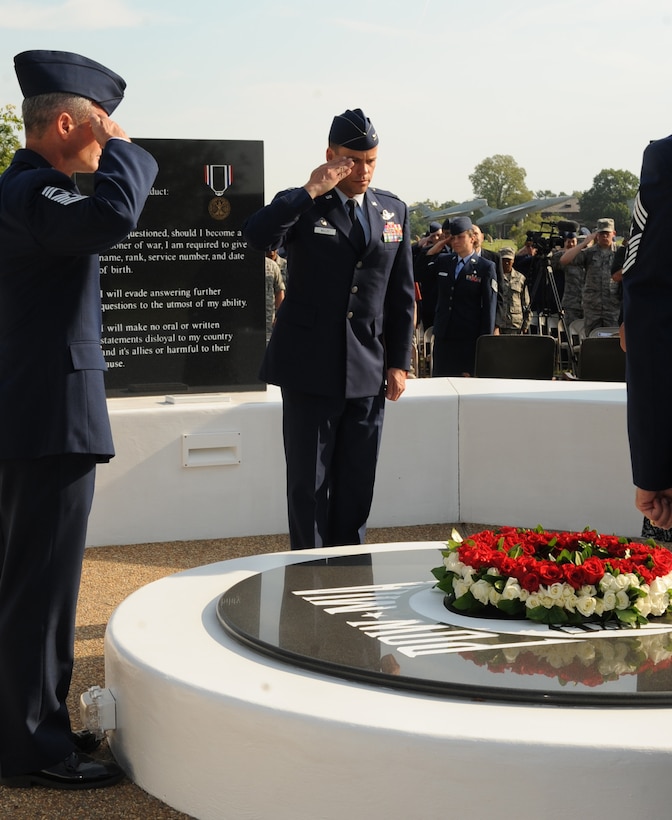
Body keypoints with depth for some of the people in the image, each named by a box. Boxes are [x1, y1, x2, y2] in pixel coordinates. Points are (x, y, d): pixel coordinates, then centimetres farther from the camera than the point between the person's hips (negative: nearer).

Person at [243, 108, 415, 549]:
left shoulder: (394, 210, 9)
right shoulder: (301, 206, -2)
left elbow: (402, 294, 12)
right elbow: (258, 235, -25)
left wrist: (399, 361, 7)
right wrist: (312, 191, -21)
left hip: (369, 370, 3)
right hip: (311, 367, -3)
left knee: (358, 482, 9)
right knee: (309, 482, 3)